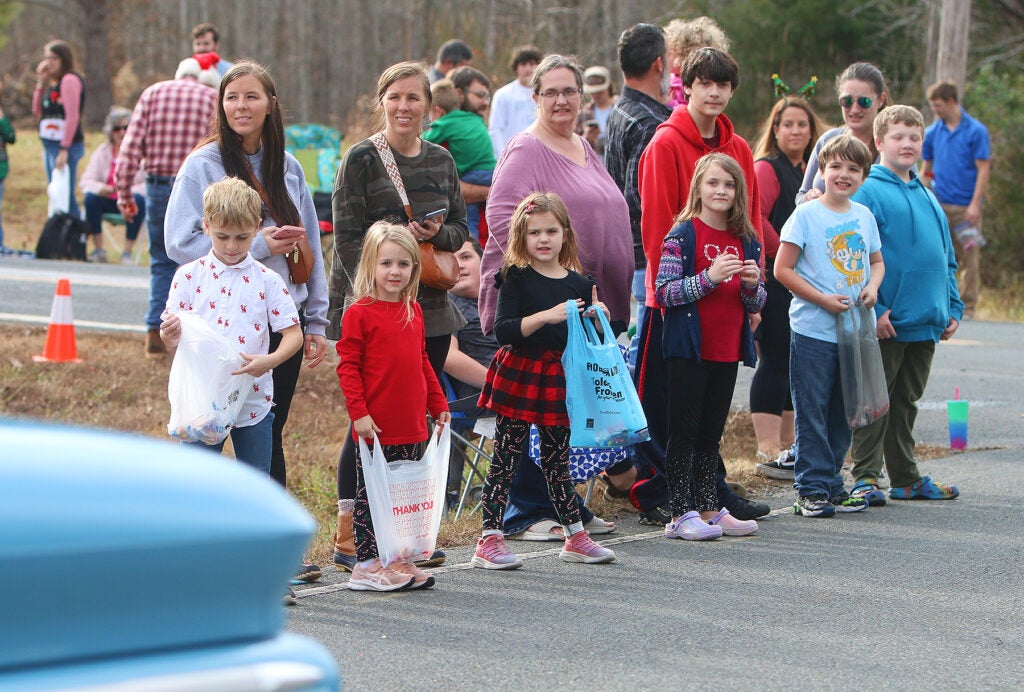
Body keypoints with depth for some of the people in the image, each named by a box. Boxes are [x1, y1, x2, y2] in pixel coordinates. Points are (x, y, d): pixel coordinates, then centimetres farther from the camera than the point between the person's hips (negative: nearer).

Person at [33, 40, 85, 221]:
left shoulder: (70, 80, -10)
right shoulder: (53, 83, 17)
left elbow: (73, 116, -17)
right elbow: (37, 111, 16)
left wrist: (64, 150, -20)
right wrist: (41, 83, 9)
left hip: (66, 146, -10)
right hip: (50, 145, 10)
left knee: (65, 197, -10)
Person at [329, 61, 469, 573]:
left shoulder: (441, 160, 11)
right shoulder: (360, 160, -5)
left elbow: (461, 230, 15)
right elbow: (348, 241, -8)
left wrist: (435, 233, -8)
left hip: (430, 309, 5)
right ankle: (348, 537, 0)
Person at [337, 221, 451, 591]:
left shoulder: (413, 311, 12)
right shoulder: (359, 313, -9)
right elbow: (347, 365, -11)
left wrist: (438, 404, 18)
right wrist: (358, 412, -17)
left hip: (412, 427, 7)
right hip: (376, 427, -7)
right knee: (370, 494, 1)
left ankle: (401, 561, 20)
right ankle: (367, 564, 6)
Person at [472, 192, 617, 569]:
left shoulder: (578, 283, 7)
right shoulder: (517, 278, -6)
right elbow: (503, 331, -17)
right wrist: (546, 316, -26)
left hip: (559, 379, 4)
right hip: (519, 378, -4)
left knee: (557, 460, 14)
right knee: (505, 458, -3)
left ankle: (575, 537, 22)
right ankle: (489, 541, -1)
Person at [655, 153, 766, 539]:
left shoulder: (747, 242, 10)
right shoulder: (682, 236, -7)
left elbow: (756, 304, 15)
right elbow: (663, 292, -14)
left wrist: (752, 285, -7)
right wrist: (709, 278, -22)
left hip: (728, 351, 6)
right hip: (690, 349, -6)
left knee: (711, 432, 12)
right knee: (684, 431, -2)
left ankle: (707, 508, 18)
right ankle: (681, 514, 0)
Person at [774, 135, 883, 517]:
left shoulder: (864, 216, 10)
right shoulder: (807, 215, -6)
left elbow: (877, 261, 22)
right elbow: (782, 269, -8)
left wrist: (872, 287, -1)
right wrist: (823, 299, -15)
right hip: (814, 331, -5)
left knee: (843, 414, 10)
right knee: (812, 413, -3)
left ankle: (831, 485, 20)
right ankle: (812, 489, 3)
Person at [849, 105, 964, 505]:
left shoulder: (927, 198, 16)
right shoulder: (869, 193, -7)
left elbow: (946, 258, 21)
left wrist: (952, 308, 13)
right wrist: (873, 308, -18)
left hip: (926, 323, 7)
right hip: (886, 323, -7)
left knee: (906, 401, 15)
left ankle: (906, 477, 22)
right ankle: (866, 477, 4)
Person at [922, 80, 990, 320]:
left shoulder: (976, 131, -4)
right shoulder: (932, 132, 8)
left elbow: (983, 169, -6)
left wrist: (975, 204, -13)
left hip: (966, 207, -3)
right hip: (939, 205, 4)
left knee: (970, 259, -1)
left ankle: (967, 308, 5)